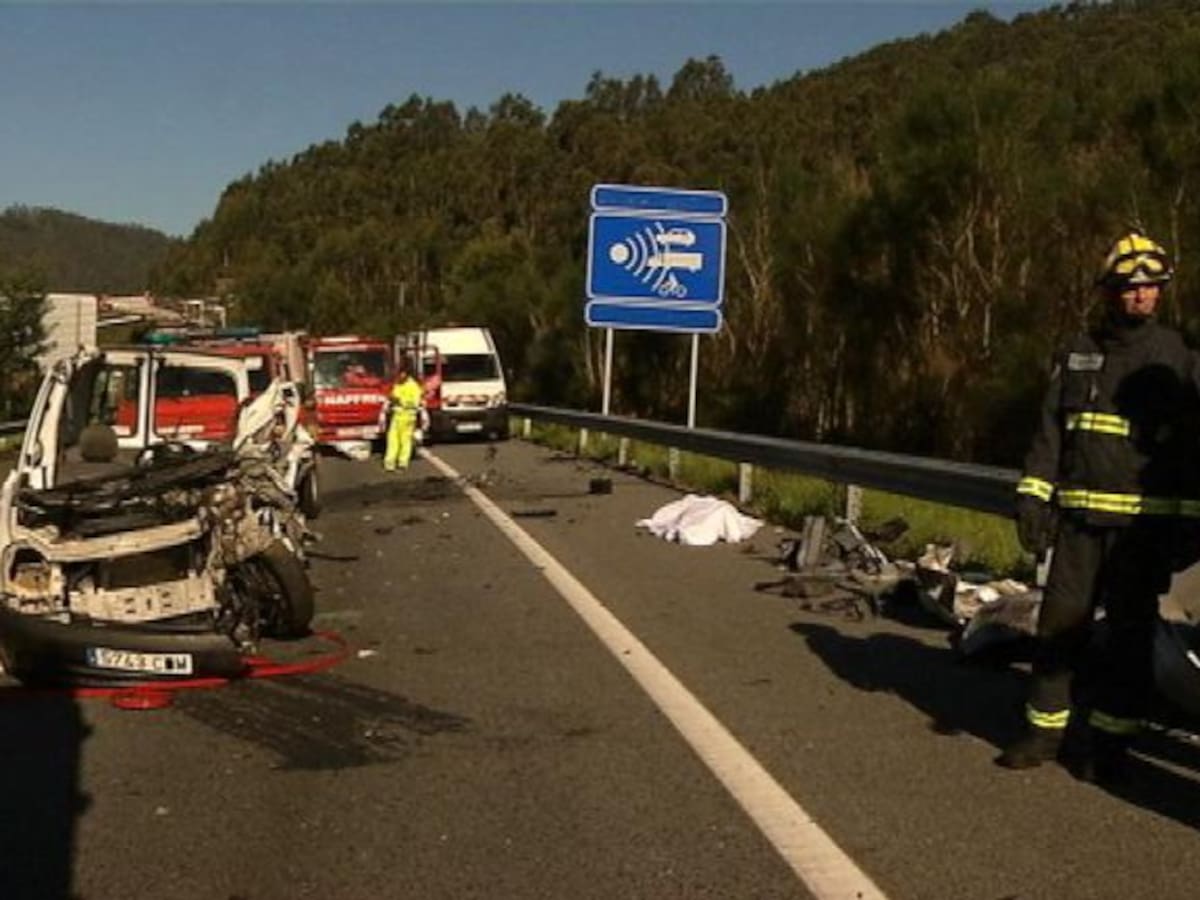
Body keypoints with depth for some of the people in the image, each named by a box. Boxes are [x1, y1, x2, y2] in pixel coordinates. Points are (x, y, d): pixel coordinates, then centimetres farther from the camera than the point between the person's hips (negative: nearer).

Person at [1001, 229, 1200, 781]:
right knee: (1060, 622, 4)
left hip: (1146, 522, -2)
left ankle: (1110, 742, 13)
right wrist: (1033, 495, -1)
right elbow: (1050, 429, 9)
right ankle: (1045, 729, 15)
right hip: (1079, 515, 2)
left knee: (1130, 631, 3)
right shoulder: (1078, 354, 10)